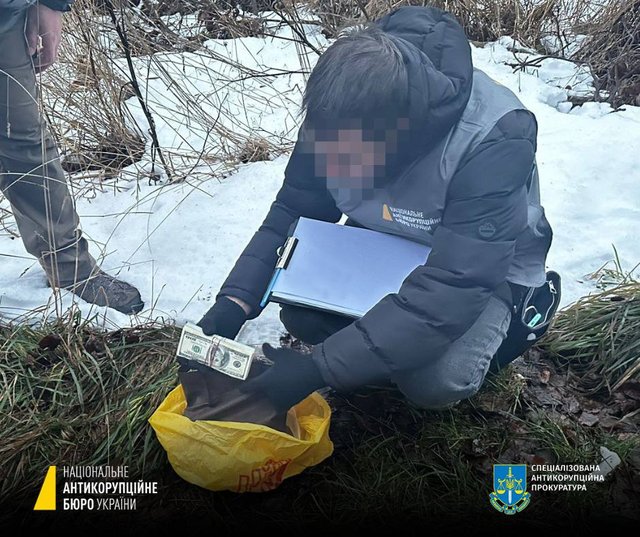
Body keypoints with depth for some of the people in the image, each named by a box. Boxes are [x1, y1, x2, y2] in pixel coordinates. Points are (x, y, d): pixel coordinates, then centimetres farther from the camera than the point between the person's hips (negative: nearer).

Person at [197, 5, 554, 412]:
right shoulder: (340, 114, -20)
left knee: (435, 378, -29)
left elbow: (452, 293, -40)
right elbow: (293, 215, -9)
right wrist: (235, 301, -25)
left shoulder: (493, 140, -37)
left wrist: (319, 368, -43)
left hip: (482, 270, -4)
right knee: (300, 308, -20)